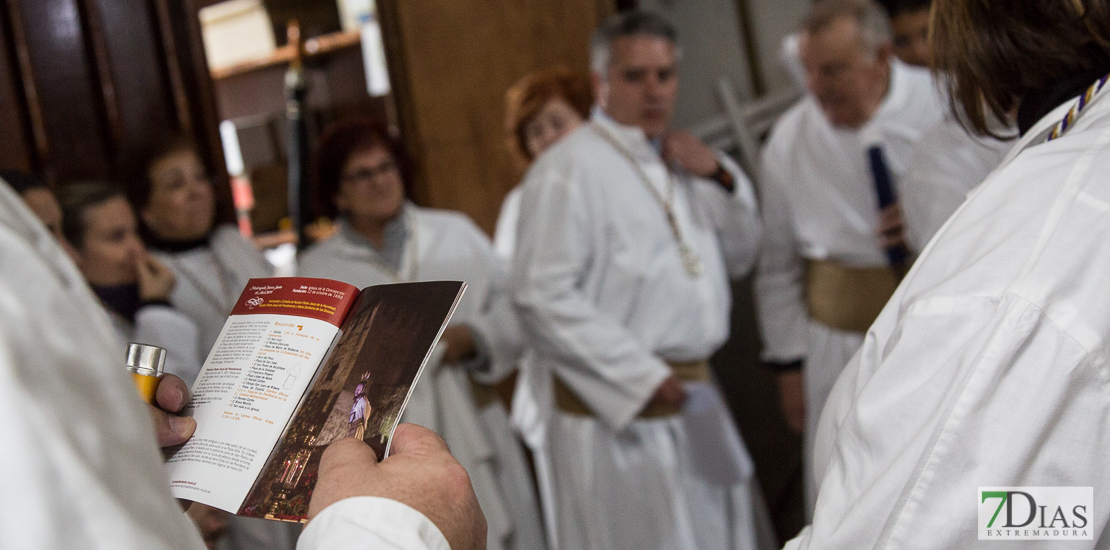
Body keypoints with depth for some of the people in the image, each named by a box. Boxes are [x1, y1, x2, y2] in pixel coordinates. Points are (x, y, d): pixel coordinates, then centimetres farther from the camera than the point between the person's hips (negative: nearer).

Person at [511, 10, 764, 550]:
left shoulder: (679, 158, 14)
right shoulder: (569, 168, -13)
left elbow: (739, 256, 18)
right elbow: (542, 296, -20)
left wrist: (720, 177, 0)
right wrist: (640, 377, -17)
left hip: (693, 405, 8)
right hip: (620, 414, -8)